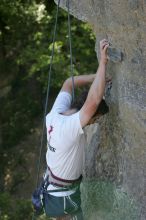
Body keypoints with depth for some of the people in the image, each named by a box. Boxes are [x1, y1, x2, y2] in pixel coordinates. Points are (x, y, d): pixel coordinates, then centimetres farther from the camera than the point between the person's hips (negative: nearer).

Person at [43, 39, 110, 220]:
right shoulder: (69, 127, -36)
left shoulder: (55, 114, -13)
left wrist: (99, 77, -10)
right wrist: (103, 63, -47)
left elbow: (68, 83, 2)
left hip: (52, 186, 8)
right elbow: (93, 101, -49)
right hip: (64, 199, -8)